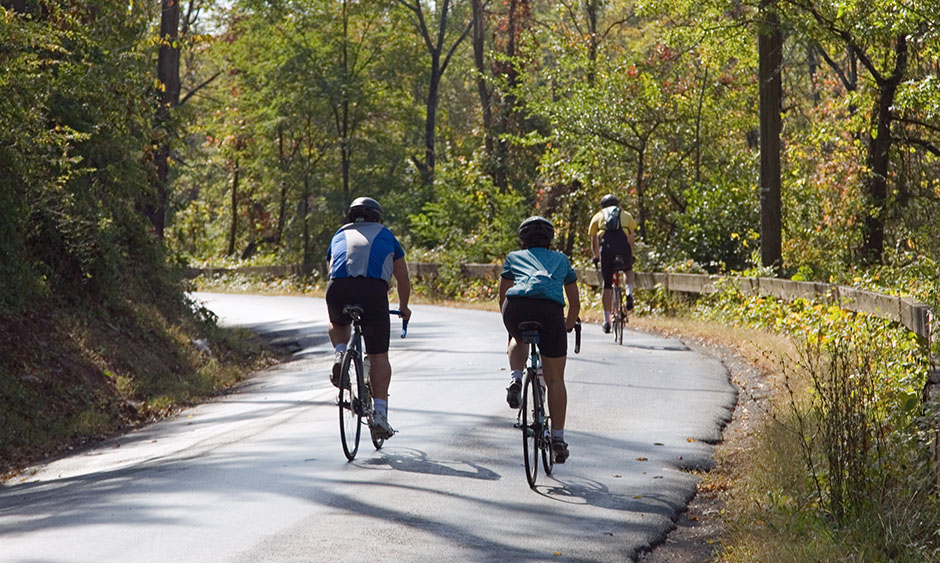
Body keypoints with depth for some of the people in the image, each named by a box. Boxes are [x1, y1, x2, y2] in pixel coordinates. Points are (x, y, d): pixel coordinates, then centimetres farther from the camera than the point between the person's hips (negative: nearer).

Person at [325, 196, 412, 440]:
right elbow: (402, 278, 36)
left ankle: (339, 354, 6)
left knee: (338, 324, 36)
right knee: (378, 355, 6)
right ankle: (379, 413, -5)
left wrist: (335, 302, 58)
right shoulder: (386, 235, 29)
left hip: (338, 288, 2)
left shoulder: (340, 235, 32)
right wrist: (403, 308, 51)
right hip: (374, 289, -2)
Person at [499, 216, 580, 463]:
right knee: (555, 378, 12)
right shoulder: (561, 260, 33)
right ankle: (558, 438, 10)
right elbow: (575, 303, 40)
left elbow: (503, 299, 37)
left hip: (517, 305, 0)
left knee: (518, 340, 38)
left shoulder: (514, 257, 31)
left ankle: (515, 379, 10)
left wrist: (511, 322, 54)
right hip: (550, 308, 0)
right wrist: (567, 327, 57)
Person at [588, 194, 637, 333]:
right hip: (623, 246, 0)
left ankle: (606, 321, 4)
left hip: (606, 247, 0)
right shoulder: (626, 215, 28)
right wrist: (631, 256, 41)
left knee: (607, 285, 7)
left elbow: (594, 243, 28)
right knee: (629, 269, 32)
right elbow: (631, 240, 28)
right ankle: (629, 292, 4)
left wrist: (596, 258, 43)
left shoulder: (598, 217, 27)